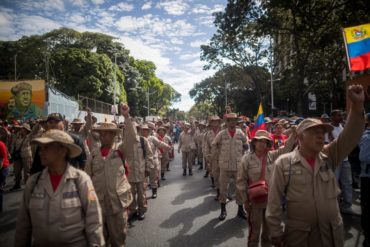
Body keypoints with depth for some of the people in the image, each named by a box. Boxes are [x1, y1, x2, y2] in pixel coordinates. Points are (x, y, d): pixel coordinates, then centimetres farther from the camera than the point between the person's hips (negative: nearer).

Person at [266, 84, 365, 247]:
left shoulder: (329, 157, 1)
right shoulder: (283, 163, -10)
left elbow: (350, 137, -10)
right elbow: (275, 200, -9)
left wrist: (357, 105, -21)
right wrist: (276, 232, -8)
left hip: (332, 233, 4)